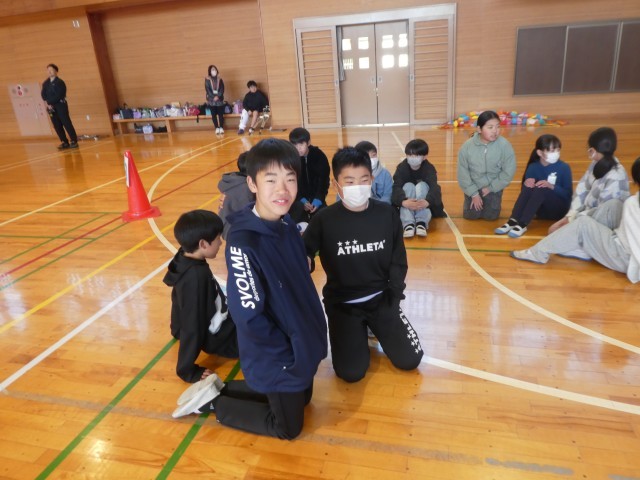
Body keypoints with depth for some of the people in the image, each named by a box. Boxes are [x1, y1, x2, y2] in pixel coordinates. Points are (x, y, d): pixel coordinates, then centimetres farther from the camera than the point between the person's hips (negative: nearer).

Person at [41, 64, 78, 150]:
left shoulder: (59, 82, -6)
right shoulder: (45, 83, 11)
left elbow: (58, 95, -13)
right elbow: (43, 94, 8)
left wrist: (49, 102, -12)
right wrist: (47, 104, -7)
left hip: (60, 105, -6)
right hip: (51, 106, 6)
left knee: (66, 123, -7)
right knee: (57, 126, 5)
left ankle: (74, 141, -2)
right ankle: (65, 142, 10)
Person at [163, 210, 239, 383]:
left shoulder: (185, 258, -7)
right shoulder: (196, 277, -32)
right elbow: (192, 327, -26)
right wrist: (187, 370, -20)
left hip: (217, 324, 8)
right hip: (218, 338, -8)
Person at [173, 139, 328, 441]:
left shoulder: (288, 225, -5)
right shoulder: (243, 243, -30)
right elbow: (249, 317, -27)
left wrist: (312, 335, 6)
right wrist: (287, 352, -16)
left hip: (302, 343, 8)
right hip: (277, 358, -8)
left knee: (302, 399, 27)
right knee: (288, 426, 13)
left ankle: (219, 388, 34)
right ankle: (211, 401, 25)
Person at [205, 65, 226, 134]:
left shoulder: (219, 79, 7)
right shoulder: (207, 80, 3)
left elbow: (222, 89, 0)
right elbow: (207, 89, -4)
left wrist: (218, 96, -15)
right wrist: (213, 97, -15)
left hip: (220, 99, 1)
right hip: (211, 100, 0)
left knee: (221, 114, -2)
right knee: (214, 114, 1)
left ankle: (221, 128, 4)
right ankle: (217, 128, 8)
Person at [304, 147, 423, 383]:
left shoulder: (388, 214, -8)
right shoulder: (324, 220, -15)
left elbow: (398, 260, 3)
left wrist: (394, 295, -3)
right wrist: (304, 263, -26)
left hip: (381, 299, 2)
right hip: (342, 303, -2)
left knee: (410, 360, -5)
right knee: (351, 372, -11)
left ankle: (375, 327, 22)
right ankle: (357, 333, 20)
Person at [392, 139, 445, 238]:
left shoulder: (429, 168, -13)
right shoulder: (401, 167, -11)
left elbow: (434, 187, -30)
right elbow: (396, 187, -26)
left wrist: (427, 201, -54)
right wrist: (403, 201, -49)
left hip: (425, 205, -1)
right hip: (406, 205, 1)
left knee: (421, 185, -27)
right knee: (408, 186, -27)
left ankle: (422, 222, -40)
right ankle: (408, 224, -44)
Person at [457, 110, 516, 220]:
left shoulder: (504, 145, -20)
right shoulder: (467, 146, -17)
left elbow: (508, 172, -12)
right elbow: (462, 173, -9)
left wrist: (491, 188, -11)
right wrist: (474, 193, -10)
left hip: (493, 187, 0)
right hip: (473, 187, 0)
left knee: (490, 216, -5)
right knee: (470, 215, -4)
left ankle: (493, 201, 29)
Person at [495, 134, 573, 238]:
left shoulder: (564, 168, -7)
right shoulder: (533, 167, -2)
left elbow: (568, 194, -10)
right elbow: (525, 192, -6)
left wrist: (551, 186, -27)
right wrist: (526, 184, -29)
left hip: (558, 209, -2)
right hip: (541, 210, 2)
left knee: (541, 188, -30)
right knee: (529, 186, -25)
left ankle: (522, 224, -41)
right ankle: (513, 221, -36)